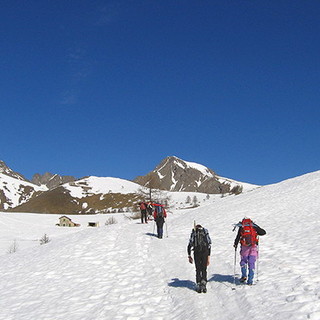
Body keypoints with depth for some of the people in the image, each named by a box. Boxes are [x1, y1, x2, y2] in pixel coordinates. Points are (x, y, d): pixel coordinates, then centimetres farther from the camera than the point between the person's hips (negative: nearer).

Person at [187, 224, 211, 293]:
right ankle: (203, 283, -3)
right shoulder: (206, 233, 18)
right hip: (205, 251, 0)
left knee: (198, 270, 10)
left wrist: (189, 256, 20)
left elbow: (189, 246, 13)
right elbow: (209, 245, 12)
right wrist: (208, 257, 14)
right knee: (204, 269, 12)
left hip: (196, 252, 0)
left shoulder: (193, 233, 17)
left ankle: (199, 285, 6)